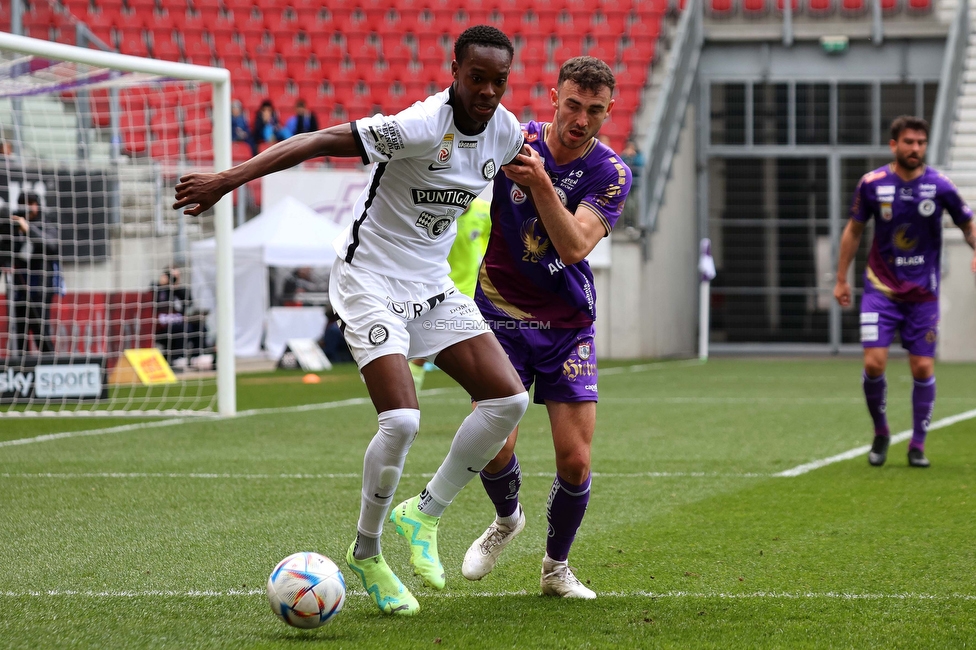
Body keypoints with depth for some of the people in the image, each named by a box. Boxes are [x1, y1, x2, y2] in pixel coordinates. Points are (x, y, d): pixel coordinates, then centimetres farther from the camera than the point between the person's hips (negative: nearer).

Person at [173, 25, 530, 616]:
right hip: (372, 281, -7)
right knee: (402, 421, -21)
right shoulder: (425, 125, -25)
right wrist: (229, 180, -33)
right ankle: (366, 555, 2)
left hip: (434, 287, 8)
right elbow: (320, 141, -28)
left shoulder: (507, 132, -2)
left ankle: (423, 515, 11)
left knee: (509, 399, -5)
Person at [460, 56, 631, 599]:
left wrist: (540, 183, -36)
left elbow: (574, 248, -25)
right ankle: (507, 520, 22)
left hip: (568, 325, 0)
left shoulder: (610, 173, -11)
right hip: (501, 315, 0)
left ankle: (557, 566, 19)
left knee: (575, 461, -7)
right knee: (494, 446, -14)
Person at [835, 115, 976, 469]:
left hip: (923, 293, 0)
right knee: (874, 363, -11)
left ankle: (918, 445, 13)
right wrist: (841, 278, 10)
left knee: (923, 368, -2)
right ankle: (880, 433, 13)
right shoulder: (872, 184, -5)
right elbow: (853, 230, 8)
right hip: (881, 288, 0)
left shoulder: (940, 186, -6)